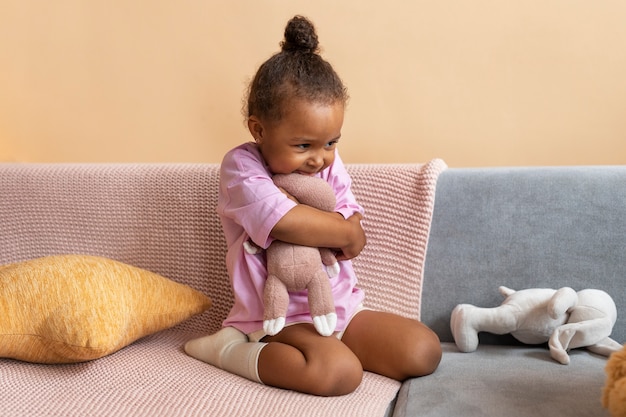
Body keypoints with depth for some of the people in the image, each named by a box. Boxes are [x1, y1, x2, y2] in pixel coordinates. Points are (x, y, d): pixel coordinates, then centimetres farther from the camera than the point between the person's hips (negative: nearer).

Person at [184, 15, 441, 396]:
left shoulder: (330, 165, 4)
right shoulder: (241, 165, -12)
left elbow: (354, 241, -4)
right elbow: (282, 221, -30)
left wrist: (304, 223, -22)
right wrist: (344, 232, -15)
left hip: (342, 306, 6)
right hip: (279, 318, -6)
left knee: (424, 351, -7)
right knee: (339, 372, -32)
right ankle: (228, 348, -11)